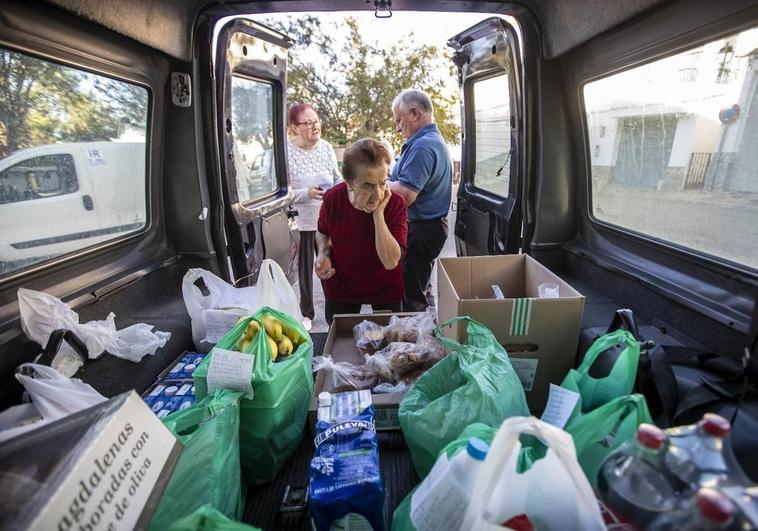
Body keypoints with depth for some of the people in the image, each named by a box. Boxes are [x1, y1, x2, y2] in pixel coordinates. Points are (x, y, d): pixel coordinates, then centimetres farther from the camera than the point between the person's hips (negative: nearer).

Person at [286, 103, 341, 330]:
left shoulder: (326, 146, 0)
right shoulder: (286, 151, -15)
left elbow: (338, 177, 12)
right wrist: (307, 194, -26)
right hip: (301, 220, -3)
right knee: (304, 268, 10)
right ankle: (307, 313, 30)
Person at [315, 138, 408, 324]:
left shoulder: (396, 204, -25)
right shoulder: (333, 198, -19)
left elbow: (391, 262, -32)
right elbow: (323, 233, 3)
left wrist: (378, 214, -35)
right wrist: (323, 254, -17)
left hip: (385, 289, -1)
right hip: (340, 286, 2)